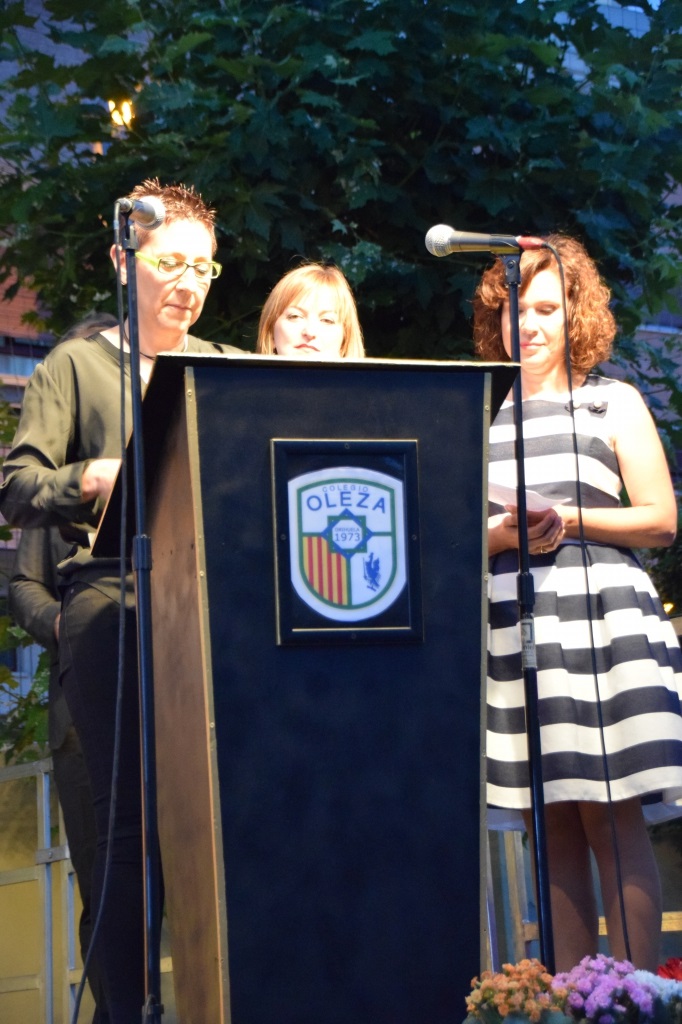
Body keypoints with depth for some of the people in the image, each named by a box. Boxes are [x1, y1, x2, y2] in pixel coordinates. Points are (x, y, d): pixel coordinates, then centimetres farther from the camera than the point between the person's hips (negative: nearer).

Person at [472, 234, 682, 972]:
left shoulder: (614, 403, 10)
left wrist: (571, 520, -9)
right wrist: (504, 534, -7)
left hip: (604, 626, -2)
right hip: (514, 634, 3)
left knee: (611, 817, -5)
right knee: (549, 826, 3)